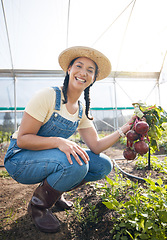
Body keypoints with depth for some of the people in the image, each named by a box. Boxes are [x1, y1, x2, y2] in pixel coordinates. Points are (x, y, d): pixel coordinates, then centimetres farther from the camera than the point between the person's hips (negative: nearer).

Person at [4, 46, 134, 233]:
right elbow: (22, 139, -21)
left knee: (104, 165, -4)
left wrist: (124, 129, -13)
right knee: (77, 163, -32)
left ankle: (52, 191, 13)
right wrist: (58, 141, -35)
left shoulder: (82, 110, 1)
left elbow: (96, 147, -4)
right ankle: (38, 205, -4)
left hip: (51, 159, 7)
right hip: (20, 159, -6)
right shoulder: (48, 96, -19)